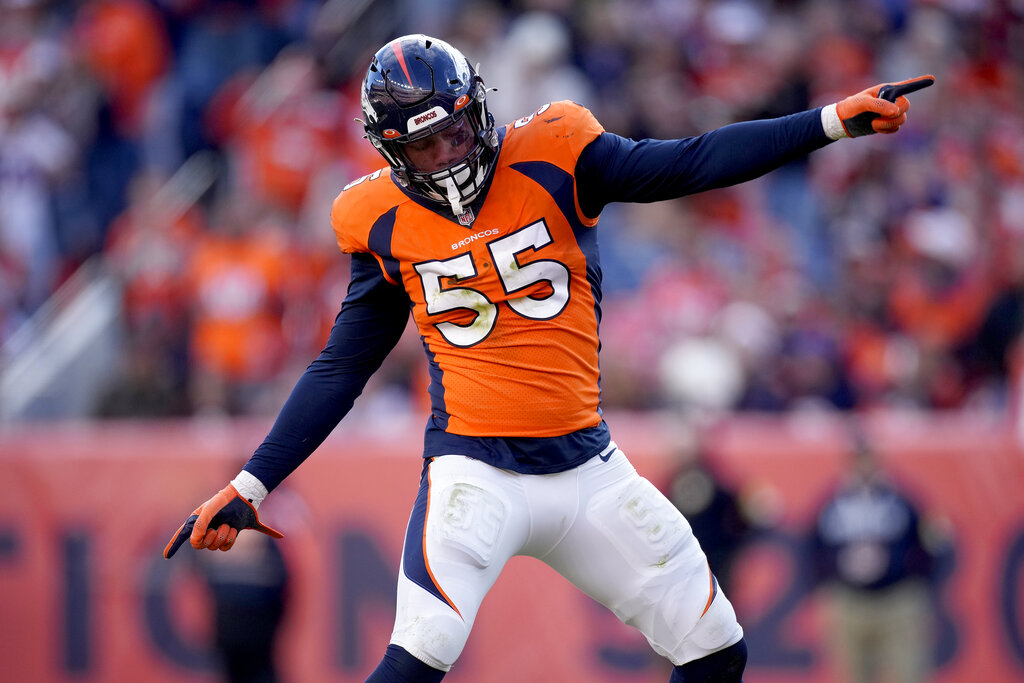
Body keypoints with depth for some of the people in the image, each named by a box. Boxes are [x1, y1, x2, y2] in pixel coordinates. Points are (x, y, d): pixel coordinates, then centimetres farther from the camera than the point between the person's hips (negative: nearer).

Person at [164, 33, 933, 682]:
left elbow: (686, 166, -5)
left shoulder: (551, 163, -2)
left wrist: (831, 122, -13)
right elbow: (340, 370, 9)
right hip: (476, 470, -2)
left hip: (588, 468, 2)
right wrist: (252, 484, 7)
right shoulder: (385, 225, 1)